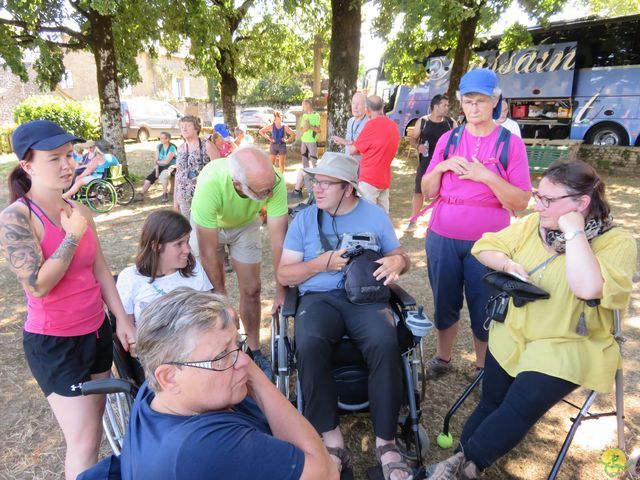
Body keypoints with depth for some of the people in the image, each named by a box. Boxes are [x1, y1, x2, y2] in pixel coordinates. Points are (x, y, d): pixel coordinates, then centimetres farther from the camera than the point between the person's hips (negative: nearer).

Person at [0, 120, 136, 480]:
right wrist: (72, 236, -19)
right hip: (53, 343, -6)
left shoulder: (80, 211, 2)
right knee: (84, 440, 1)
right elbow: (38, 285, -24)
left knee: (94, 421, 19)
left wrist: (122, 320, 5)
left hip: (96, 331, 6)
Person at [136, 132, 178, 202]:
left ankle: (165, 194, -20)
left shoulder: (172, 148, -15)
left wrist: (158, 162, -3)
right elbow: (156, 160, 0)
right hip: (160, 166, 6)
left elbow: (166, 162, -19)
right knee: (150, 177, -9)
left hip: (170, 166, -6)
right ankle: (141, 195, -7)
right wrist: (156, 171, -10)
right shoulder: (159, 146, 5)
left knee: (163, 175, -34)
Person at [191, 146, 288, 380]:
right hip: (208, 225, -2)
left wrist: (281, 289, -24)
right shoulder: (210, 184, -43)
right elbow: (208, 252, -33)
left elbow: (278, 238, -30)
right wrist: (220, 293, -23)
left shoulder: (273, 180, -37)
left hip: (245, 224, 2)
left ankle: (254, 350, 21)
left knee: (251, 289, 2)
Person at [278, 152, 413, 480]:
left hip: (366, 296, 0)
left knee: (385, 344, -31)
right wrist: (322, 263, -10)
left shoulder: (375, 215, 9)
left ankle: (385, 442, -14)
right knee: (309, 346, -32)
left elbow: (401, 257, 14)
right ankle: (331, 439, -17)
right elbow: (284, 275, 6)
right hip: (319, 298, 0)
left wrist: (396, 262, -11)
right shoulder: (304, 219, 8)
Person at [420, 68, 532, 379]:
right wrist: (441, 167, -11)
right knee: (444, 303, 14)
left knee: (483, 309, 7)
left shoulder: (511, 143, -4)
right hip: (442, 239, 3)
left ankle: (484, 368, 29)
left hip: (487, 242, -2)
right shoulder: (448, 139, 5)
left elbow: (521, 203, -9)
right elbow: (428, 193, 6)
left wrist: (486, 175, -21)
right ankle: (442, 358, 35)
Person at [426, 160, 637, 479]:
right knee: (491, 404, 2)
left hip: (569, 346, -4)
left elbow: (588, 288, -31)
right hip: (512, 335, 5)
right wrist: (508, 265, -13)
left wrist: (573, 232, -24)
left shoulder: (617, 242, -13)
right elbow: (484, 247, 8)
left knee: (519, 409, -17)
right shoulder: (533, 224, 2)